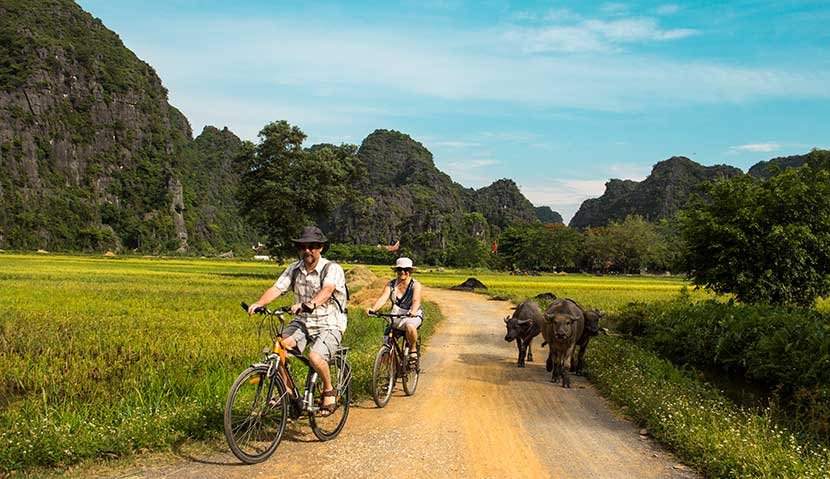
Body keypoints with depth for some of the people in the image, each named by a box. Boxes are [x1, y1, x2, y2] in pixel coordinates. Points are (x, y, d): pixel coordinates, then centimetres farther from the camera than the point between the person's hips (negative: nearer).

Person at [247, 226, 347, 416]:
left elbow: (327, 290, -31)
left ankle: (329, 390, 1)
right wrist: (259, 303, -27)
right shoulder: (294, 269, 5)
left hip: (329, 325, -5)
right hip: (302, 322, 5)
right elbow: (276, 288, -7)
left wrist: (309, 305, -51)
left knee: (315, 357, -30)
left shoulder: (332, 269, -11)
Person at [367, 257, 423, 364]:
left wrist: (413, 311, -48)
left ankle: (413, 350, -12)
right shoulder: (391, 284, 1)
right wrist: (373, 309, -35)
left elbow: (416, 300, -25)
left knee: (410, 326, -36)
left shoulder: (415, 284, -7)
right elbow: (383, 298, -15)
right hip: (396, 316, 3)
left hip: (413, 316, -3)